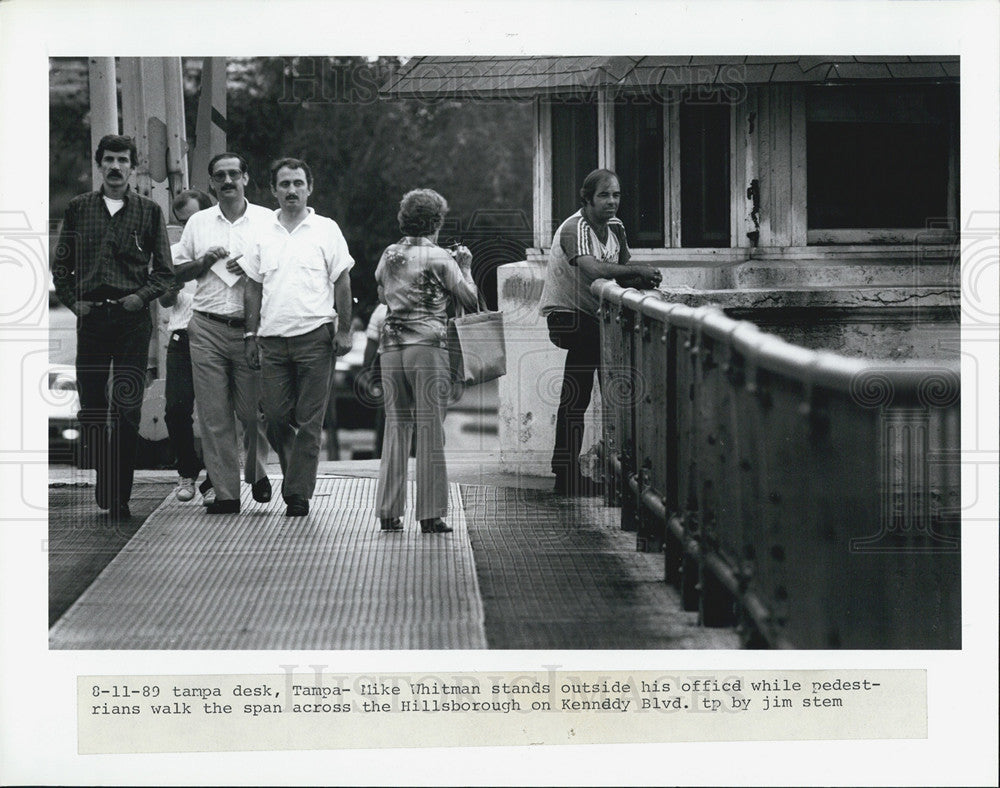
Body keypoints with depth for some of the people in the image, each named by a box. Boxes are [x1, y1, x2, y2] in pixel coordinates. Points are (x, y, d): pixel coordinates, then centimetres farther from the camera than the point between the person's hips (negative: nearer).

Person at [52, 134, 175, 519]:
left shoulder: (148, 211, 7)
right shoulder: (78, 208, 11)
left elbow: (164, 271, 7)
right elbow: (61, 264, 14)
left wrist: (142, 296, -8)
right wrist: (72, 299, 1)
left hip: (132, 318, -1)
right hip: (91, 315, 2)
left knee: (127, 409, -3)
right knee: (90, 406, 3)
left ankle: (119, 497, 0)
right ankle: (102, 483, 19)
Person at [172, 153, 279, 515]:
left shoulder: (266, 221, 6)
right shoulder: (198, 223, 12)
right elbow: (178, 272, 16)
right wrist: (205, 262, -3)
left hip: (251, 326, -2)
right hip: (208, 328, 2)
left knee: (253, 410, 1)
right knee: (214, 414, -2)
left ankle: (256, 472, 27)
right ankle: (225, 491, 1)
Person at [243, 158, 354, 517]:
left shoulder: (326, 230, 4)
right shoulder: (263, 233, 12)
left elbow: (342, 283, 3)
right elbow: (254, 286, 14)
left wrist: (344, 330, -4)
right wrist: (251, 335, 8)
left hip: (314, 336, -3)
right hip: (273, 337, 3)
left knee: (308, 420, -4)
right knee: (276, 416, 0)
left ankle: (298, 493, -1)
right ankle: (297, 481, 20)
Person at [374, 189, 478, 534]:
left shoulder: (388, 256, 11)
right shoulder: (439, 258, -4)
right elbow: (470, 300, 1)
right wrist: (465, 267, 15)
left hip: (391, 346, 5)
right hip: (428, 346, -5)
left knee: (395, 426, 9)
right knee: (430, 429, -1)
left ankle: (389, 512, 7)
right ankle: (430, 515, -2)